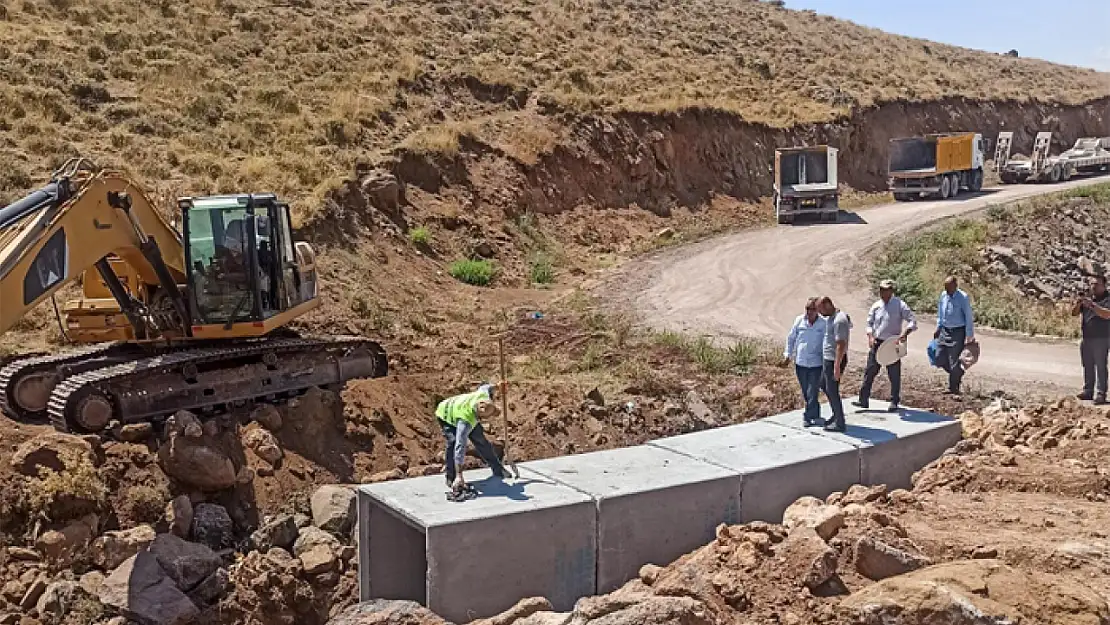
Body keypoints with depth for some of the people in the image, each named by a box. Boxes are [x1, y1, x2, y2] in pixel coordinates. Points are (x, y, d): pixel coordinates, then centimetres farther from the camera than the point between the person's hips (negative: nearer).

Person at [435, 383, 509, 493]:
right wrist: (459, 476, -55)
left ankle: (498, 470, 26)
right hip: (446, 416, -6)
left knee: (480, 440, 9)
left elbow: (486, 387, -8)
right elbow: (460, 446, -51)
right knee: (454, 442, -28)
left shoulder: (484, 395, -34)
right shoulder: (466, 421, -48)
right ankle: (452, 478, -14)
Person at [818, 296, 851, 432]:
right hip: (828, 359, 10)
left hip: (834, 361, -10)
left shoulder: (839, 321, -22)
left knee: (832, 391, -2)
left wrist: (837, 367, -27)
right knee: (824, 385, 22)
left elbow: (841, 345, -25)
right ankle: (837, 415, 31)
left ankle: (840, 423, 8)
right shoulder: (831, 317, 9)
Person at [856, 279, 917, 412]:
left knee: (894, 375, 5)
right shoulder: (876, 306, 5)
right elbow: (869, 323, 12)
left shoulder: (899, 305, -7)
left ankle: (894, 402, 18)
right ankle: (863, 400, 8)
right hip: (877, 343, 4)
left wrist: (905, 333, -26)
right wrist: (870, 337, -6)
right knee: (870, 371, 3)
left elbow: (912, 321, -8)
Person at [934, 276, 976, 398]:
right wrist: (938, 328, 18)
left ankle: (953, 388, 11)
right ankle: (958, 373, 30)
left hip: (958, 332, -6)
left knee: (954, 361, -2)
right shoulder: (943, 295, 3)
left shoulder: (963, 298, -14)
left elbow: (969, 318, -11)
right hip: (944, 331, 6)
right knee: (940, 359, 6)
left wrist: (969, 336, -13)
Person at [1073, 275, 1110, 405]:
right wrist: (1078, 304, -8)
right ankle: (1088, 391, 14)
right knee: (1087, 366, 8)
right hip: (1087, 338, 6)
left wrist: (1092, 306, -26)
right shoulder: (1088, 298, 16)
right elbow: (1074, 313, 12)